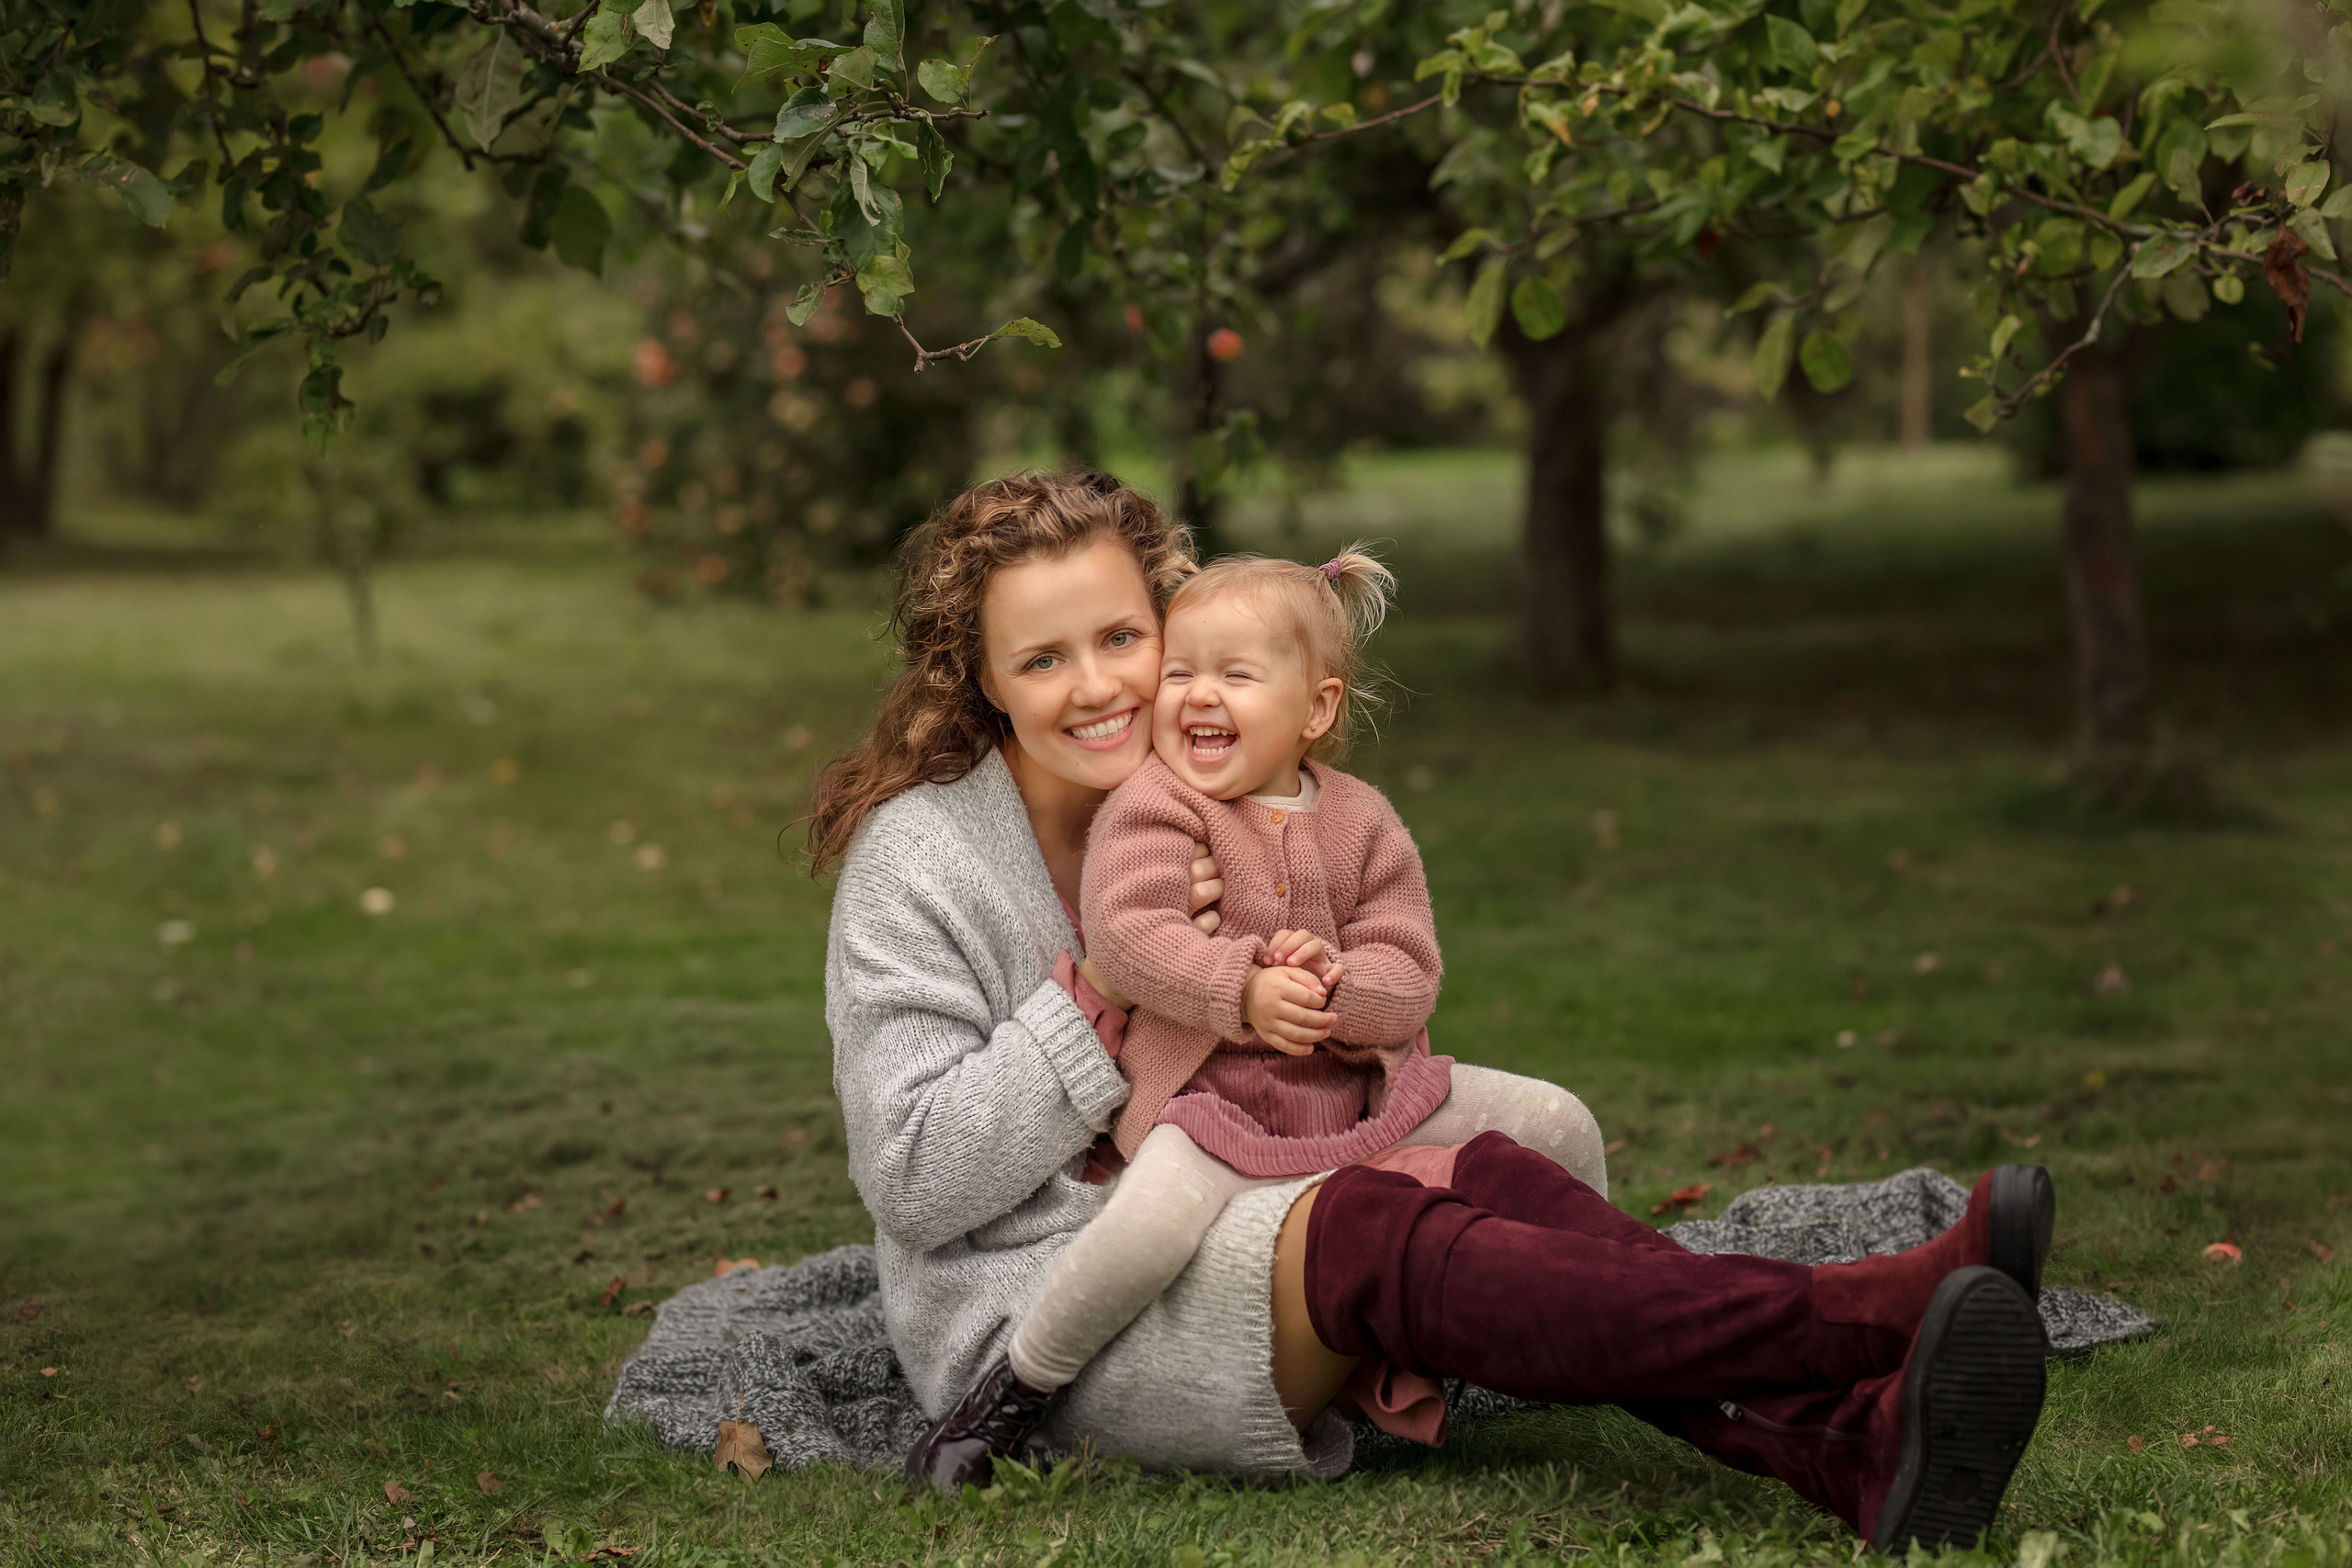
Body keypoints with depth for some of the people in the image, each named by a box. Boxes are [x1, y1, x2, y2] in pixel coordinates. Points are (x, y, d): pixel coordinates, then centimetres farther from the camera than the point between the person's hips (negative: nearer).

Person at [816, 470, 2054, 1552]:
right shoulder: (917, 859, -8)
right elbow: (916, 1181, -13)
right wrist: (1107, 1001, -18)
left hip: (1217, 1236, 6)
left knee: (1487, 1174, -23)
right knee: (1377, 1237, -32)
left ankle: (1853, 1446, -47)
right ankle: (1873, 1318, -46)